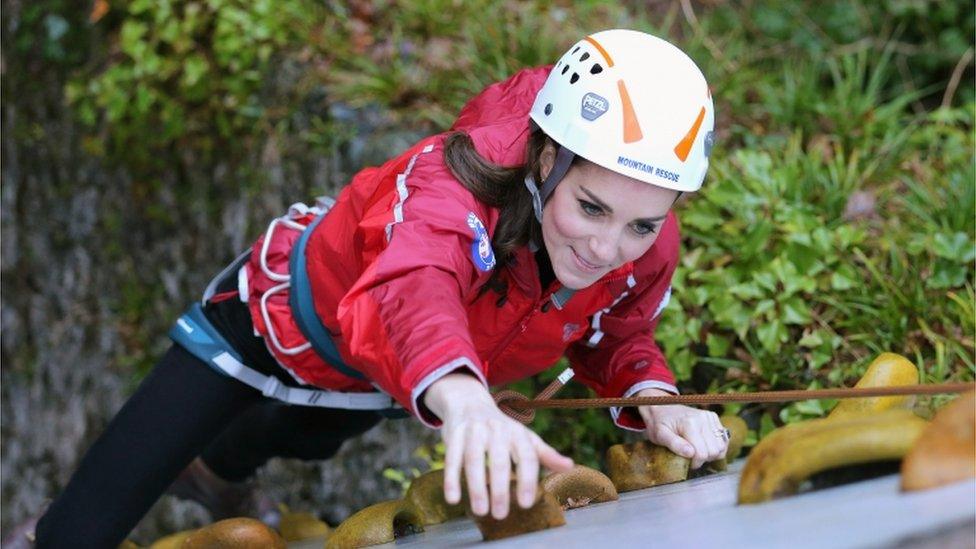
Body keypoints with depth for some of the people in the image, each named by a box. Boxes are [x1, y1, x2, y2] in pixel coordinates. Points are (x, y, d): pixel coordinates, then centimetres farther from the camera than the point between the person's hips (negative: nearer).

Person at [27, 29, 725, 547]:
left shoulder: (647, 251, -29)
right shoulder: (462, 179, -46)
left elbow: (617, 338, -7)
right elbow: (411, 290, -68)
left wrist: (654, 396, -32)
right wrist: (463, 398, -90)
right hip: (280, 319, -6)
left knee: (308, 440, 41)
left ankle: (217, 473, 77)